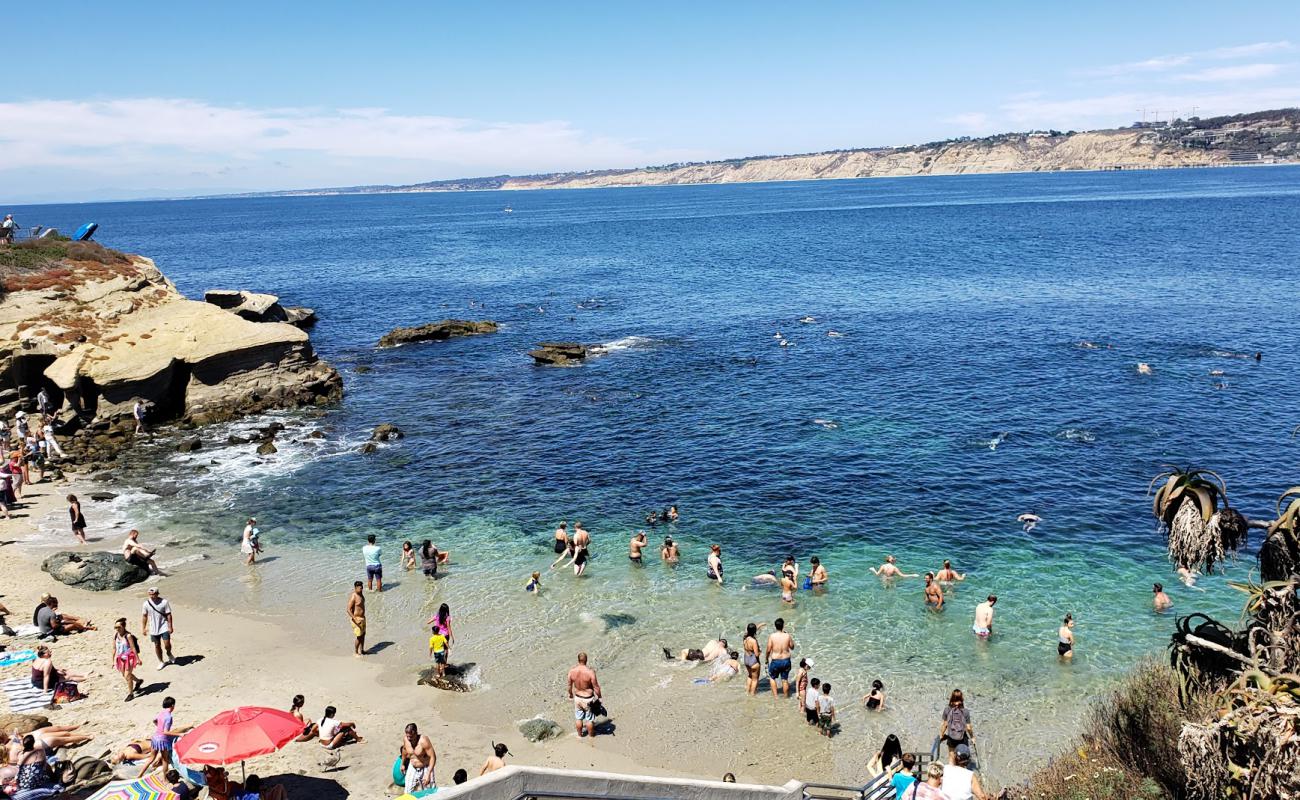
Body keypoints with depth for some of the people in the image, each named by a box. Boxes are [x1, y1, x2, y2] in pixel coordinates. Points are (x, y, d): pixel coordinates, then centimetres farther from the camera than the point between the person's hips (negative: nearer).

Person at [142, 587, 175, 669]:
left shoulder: (164, 602, -10)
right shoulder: (146, 603, -4)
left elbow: (169, 615, -6)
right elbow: (144, 616, 7)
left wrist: (170, 627, -8)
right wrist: (144, 628, 7)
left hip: (164, 627, -2)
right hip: (153, 629, 2)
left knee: (167, 644, -9)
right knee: (157, 645, 10)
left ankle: (169, 654, 24)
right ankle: (161, 662, 27)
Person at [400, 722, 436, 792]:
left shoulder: (423, 741, -30)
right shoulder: (405, 738, -13)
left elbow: (433, 757, -26)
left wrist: (428, 774, -29)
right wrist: (403, 764, 21)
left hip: (425, 769, -5)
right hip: (412, 768, 5)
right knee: (408, 792, 8)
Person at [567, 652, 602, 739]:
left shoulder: (572, 671, -16)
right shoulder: (590, 672, -28)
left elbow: (569, 685, -1)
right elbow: (596, 687, -18)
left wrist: (570, 694, 19)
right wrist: (599, 696, -1)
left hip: (577, 697, 3)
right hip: (588, 699, -3)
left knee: (578, 718, 23)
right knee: (589, 719, 19)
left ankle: (580, 734, 41)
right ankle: (591, 735, 38)